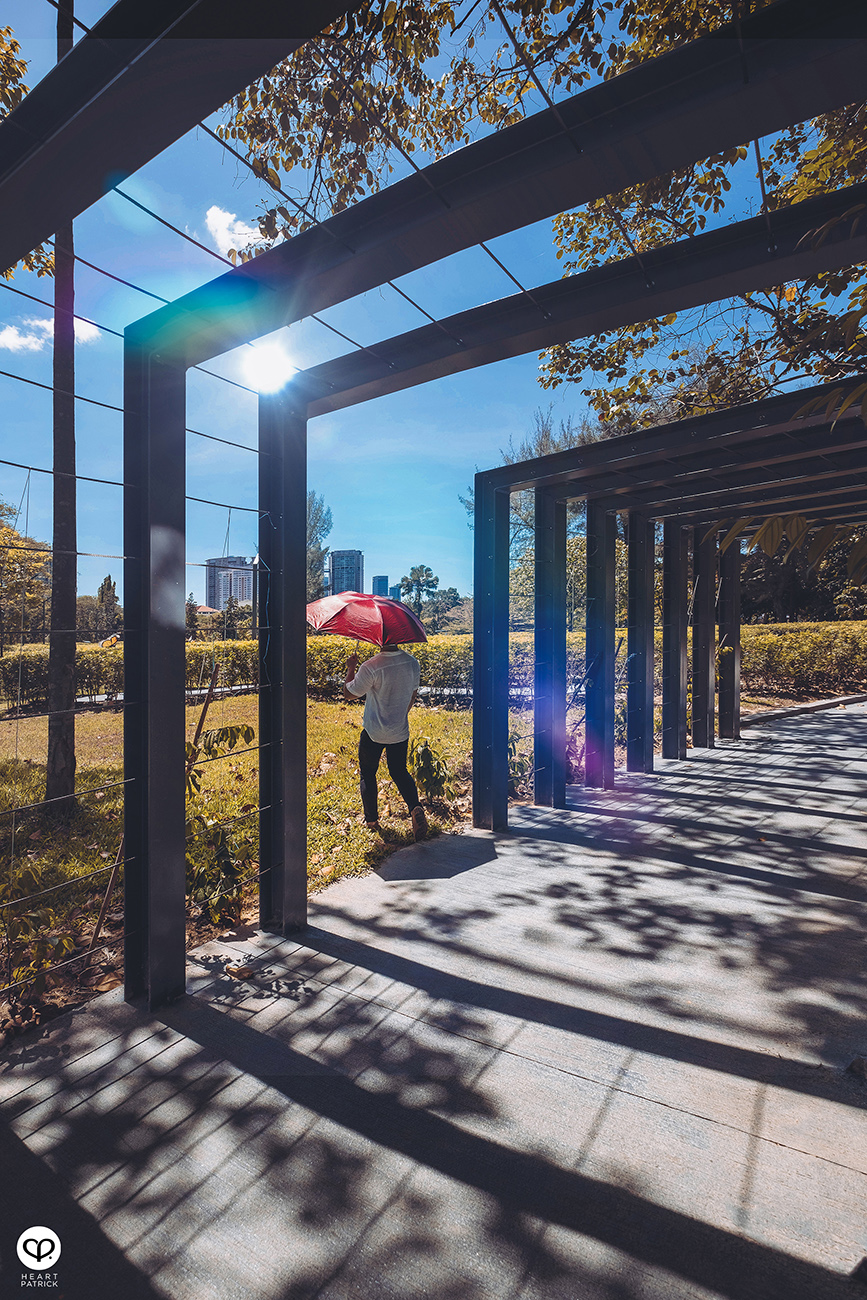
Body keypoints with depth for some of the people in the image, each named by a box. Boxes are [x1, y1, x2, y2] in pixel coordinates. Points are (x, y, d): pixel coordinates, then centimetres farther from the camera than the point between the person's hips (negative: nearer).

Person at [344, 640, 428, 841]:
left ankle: (371, 820, 26)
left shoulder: (371, 667, -25)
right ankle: (415, 807, -2)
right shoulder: (413, 663, -6)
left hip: (374, 732, -4)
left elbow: (349, 693, -11)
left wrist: (350, 668, 3)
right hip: (400, 731, 4)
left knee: (367, 775, 17)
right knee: (399, 772, 20)